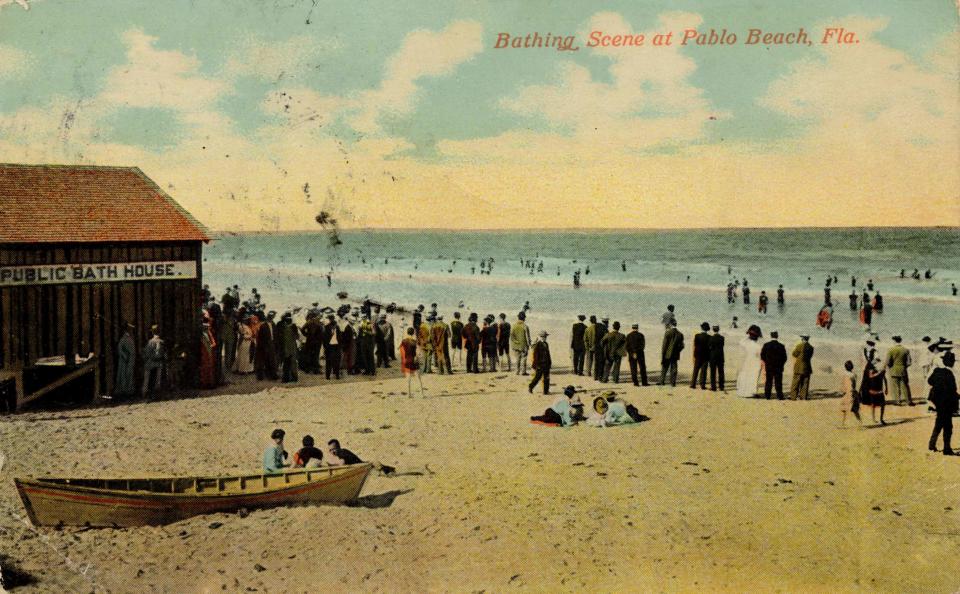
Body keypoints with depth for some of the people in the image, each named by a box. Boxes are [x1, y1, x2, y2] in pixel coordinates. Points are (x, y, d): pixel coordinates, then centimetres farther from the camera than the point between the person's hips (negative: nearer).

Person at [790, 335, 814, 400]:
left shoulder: (799, 346, -11)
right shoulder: (810, 348, 4)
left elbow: (794, 354, -3)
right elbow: (810, 357, 10)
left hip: (799, 367, -4)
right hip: (807, 367, 4)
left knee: (796, 382, 0)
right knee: (805, 383, 9)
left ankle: (793, 396, -1)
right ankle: (804, 396, 7)